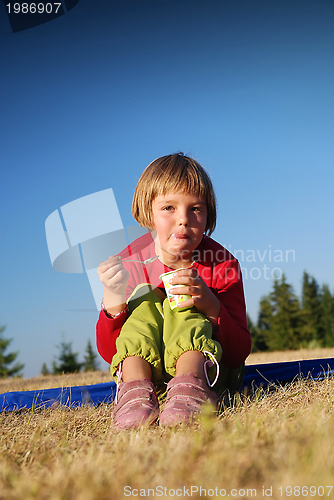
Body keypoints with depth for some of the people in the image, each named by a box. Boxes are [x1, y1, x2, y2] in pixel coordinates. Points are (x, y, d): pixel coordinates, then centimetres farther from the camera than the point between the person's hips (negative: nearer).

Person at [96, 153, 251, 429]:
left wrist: (210, 306, -34)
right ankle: (136, 391, -41)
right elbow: (109, 353, -10)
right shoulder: (130, 263, -8)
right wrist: (113, 301, -30)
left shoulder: (223, 266, -11)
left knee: (182, 304, -25)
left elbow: (239, 354, -15)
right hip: (143, 364, 2)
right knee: (145, 298, -21)